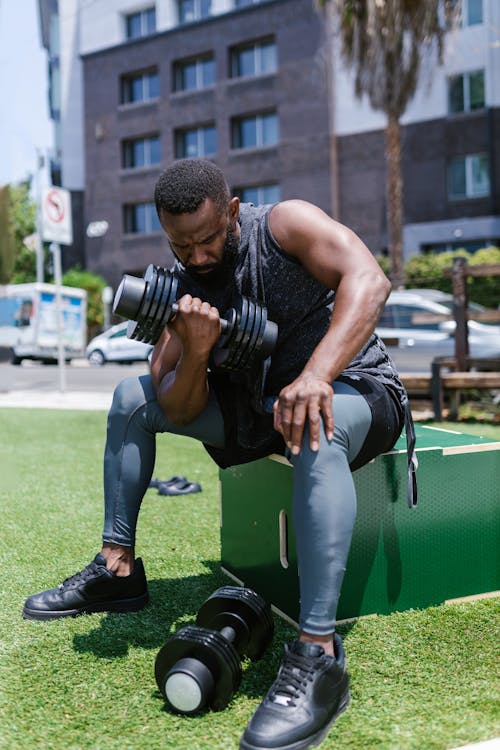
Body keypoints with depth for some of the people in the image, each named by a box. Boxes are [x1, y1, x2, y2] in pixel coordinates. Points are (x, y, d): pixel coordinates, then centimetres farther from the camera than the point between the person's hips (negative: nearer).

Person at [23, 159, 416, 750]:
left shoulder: (284, 224, -13)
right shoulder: (183, 288, -1)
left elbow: (367, 279, -31)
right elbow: (179, 412, -7)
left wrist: (314, 376, -43)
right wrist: (195, 352, -27)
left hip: (352, 393, -6)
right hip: (256, 406, 6)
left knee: (313, 428, -42)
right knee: (131, 396, 3)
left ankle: (318, 657, -40)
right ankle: (117, 569, 7)